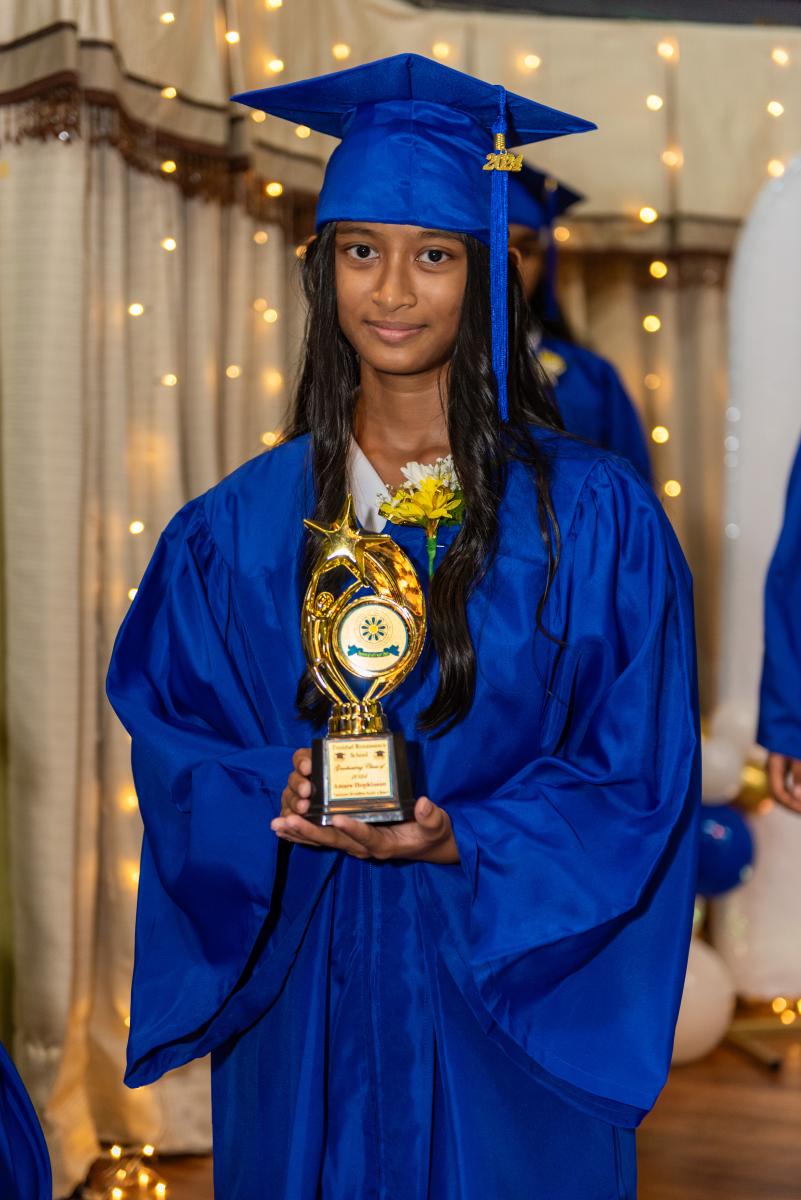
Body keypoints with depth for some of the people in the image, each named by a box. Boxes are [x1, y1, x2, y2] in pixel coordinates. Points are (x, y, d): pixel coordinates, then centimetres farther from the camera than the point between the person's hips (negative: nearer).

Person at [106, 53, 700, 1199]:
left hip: (511, 1002, -1)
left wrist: (455, 842, -20)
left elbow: (639, 782, -6)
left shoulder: (594, 518, -5)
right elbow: (172, 738, 5)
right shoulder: (239, 528, 2)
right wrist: (279, 797, -16)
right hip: (304, 1004, 2)